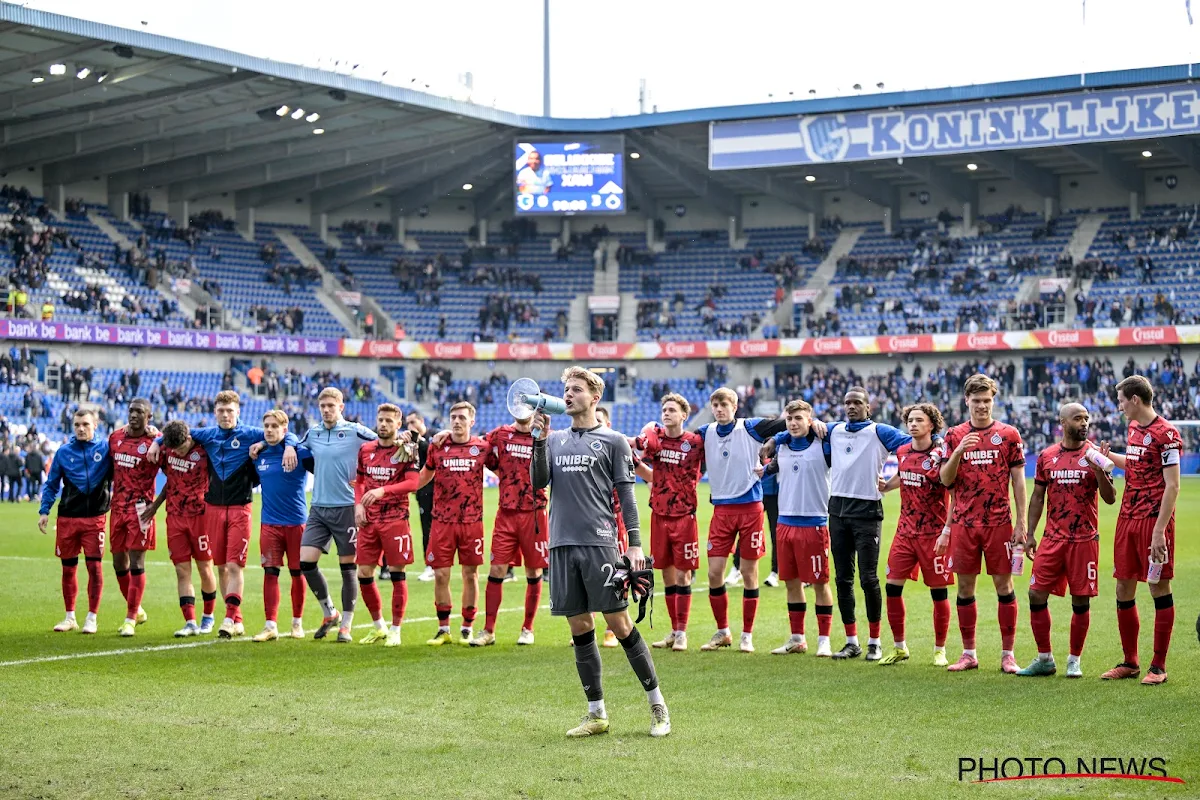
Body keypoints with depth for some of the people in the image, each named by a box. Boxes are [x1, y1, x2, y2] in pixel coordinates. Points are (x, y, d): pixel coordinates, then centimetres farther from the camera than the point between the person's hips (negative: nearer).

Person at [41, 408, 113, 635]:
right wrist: (44, 510, 4)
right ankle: (70, 617, 19)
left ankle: (91, 618, 4)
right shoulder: (63, 452, 6)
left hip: (95, 518, -2)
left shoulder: (106, 448, 1)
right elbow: (52, 484, 11)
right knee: (68, 568, 7)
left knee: (94, 567, -5)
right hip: (67, 518, 2)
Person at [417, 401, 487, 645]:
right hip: (442, 521, 1)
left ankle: (467, 629, 14)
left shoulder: (482, 447, 1)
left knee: (470, 574, 4)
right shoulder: (437, 447, 5)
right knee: (440, 575, 0)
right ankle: (443, 629, 12)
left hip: (472, 521, -1)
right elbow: (425, 476, 18)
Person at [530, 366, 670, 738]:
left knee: (619, 624, -6)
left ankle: (657, 704, 5)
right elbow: (539, 481, 4)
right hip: (561, 544, 4)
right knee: (579, 628, 6)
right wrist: (541, 439, -6)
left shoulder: (612, 441, 5)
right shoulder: (555, 440, 16)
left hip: (599, 543, -4)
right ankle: (597, 714, 13)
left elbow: (626, 495, 2)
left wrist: (635, 543, -7)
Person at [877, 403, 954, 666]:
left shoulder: (940, 455, -11)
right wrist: (885, 486, 13)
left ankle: (940, 650, 15)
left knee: (939, 591, 2)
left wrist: (946, 531, -17)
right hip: (905, 531, 6)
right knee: (893, 587, 2)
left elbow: (954, 496, -12)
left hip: (934, 534, -6)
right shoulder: (902, 452, 7)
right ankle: (899, 647, 16)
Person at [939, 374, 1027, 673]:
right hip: (964, 522, 2)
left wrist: (1021, 523, -3)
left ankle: (1007, 654, 5)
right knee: (965, 587, 5)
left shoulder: (1008, 434, 3)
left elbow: (1018, 480, 3)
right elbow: (946, 480, 3)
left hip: (999, 522, -2)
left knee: (1004, 585, -1)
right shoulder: (955, 435, 7)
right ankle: (968, 654, 13)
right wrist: (958, 452, -15)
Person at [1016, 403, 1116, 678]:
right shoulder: (1046, 456, 7)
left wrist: (1098, 470, -18)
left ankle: (1074, 661, 13)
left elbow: (1110, 499, -3)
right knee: (1036, 595, -2)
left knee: (1081, 600, 0)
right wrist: (1030, 534, 8)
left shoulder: (1094, 456, 0)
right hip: (1052, 539, 2)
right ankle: (1044, 659, 10)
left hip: (1084, 539, -2)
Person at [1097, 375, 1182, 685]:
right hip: (1128, 519, 8)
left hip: (1153, 520, -8)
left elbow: (1172, 486, -15)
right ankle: (1130, 662, 19)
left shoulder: (1165, 433, -12)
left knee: (1159, 590, -1)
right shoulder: (1133, 429, 13)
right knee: (1124, 590, 9)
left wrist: (1159, 531, -20)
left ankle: (1158, 667, 5)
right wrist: (1108, 456, 29)